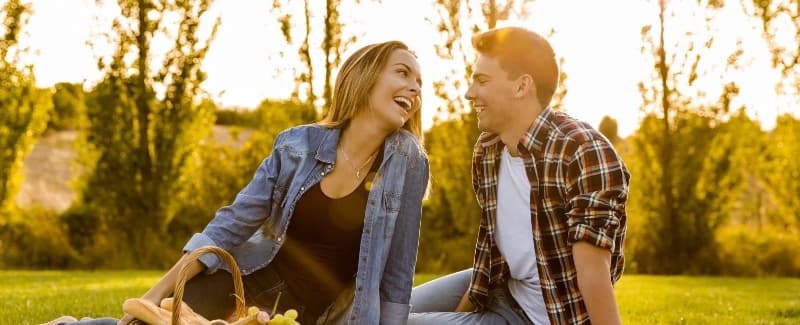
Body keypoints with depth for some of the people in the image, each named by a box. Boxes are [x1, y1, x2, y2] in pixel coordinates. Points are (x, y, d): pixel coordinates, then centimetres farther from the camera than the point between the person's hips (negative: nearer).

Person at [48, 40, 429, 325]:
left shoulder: (408, 161, -13)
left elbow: (396, 270, -7)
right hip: (257, 276, 1)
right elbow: (234, 222, -5)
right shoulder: (298, 145, -9)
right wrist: (159, 290, -9)